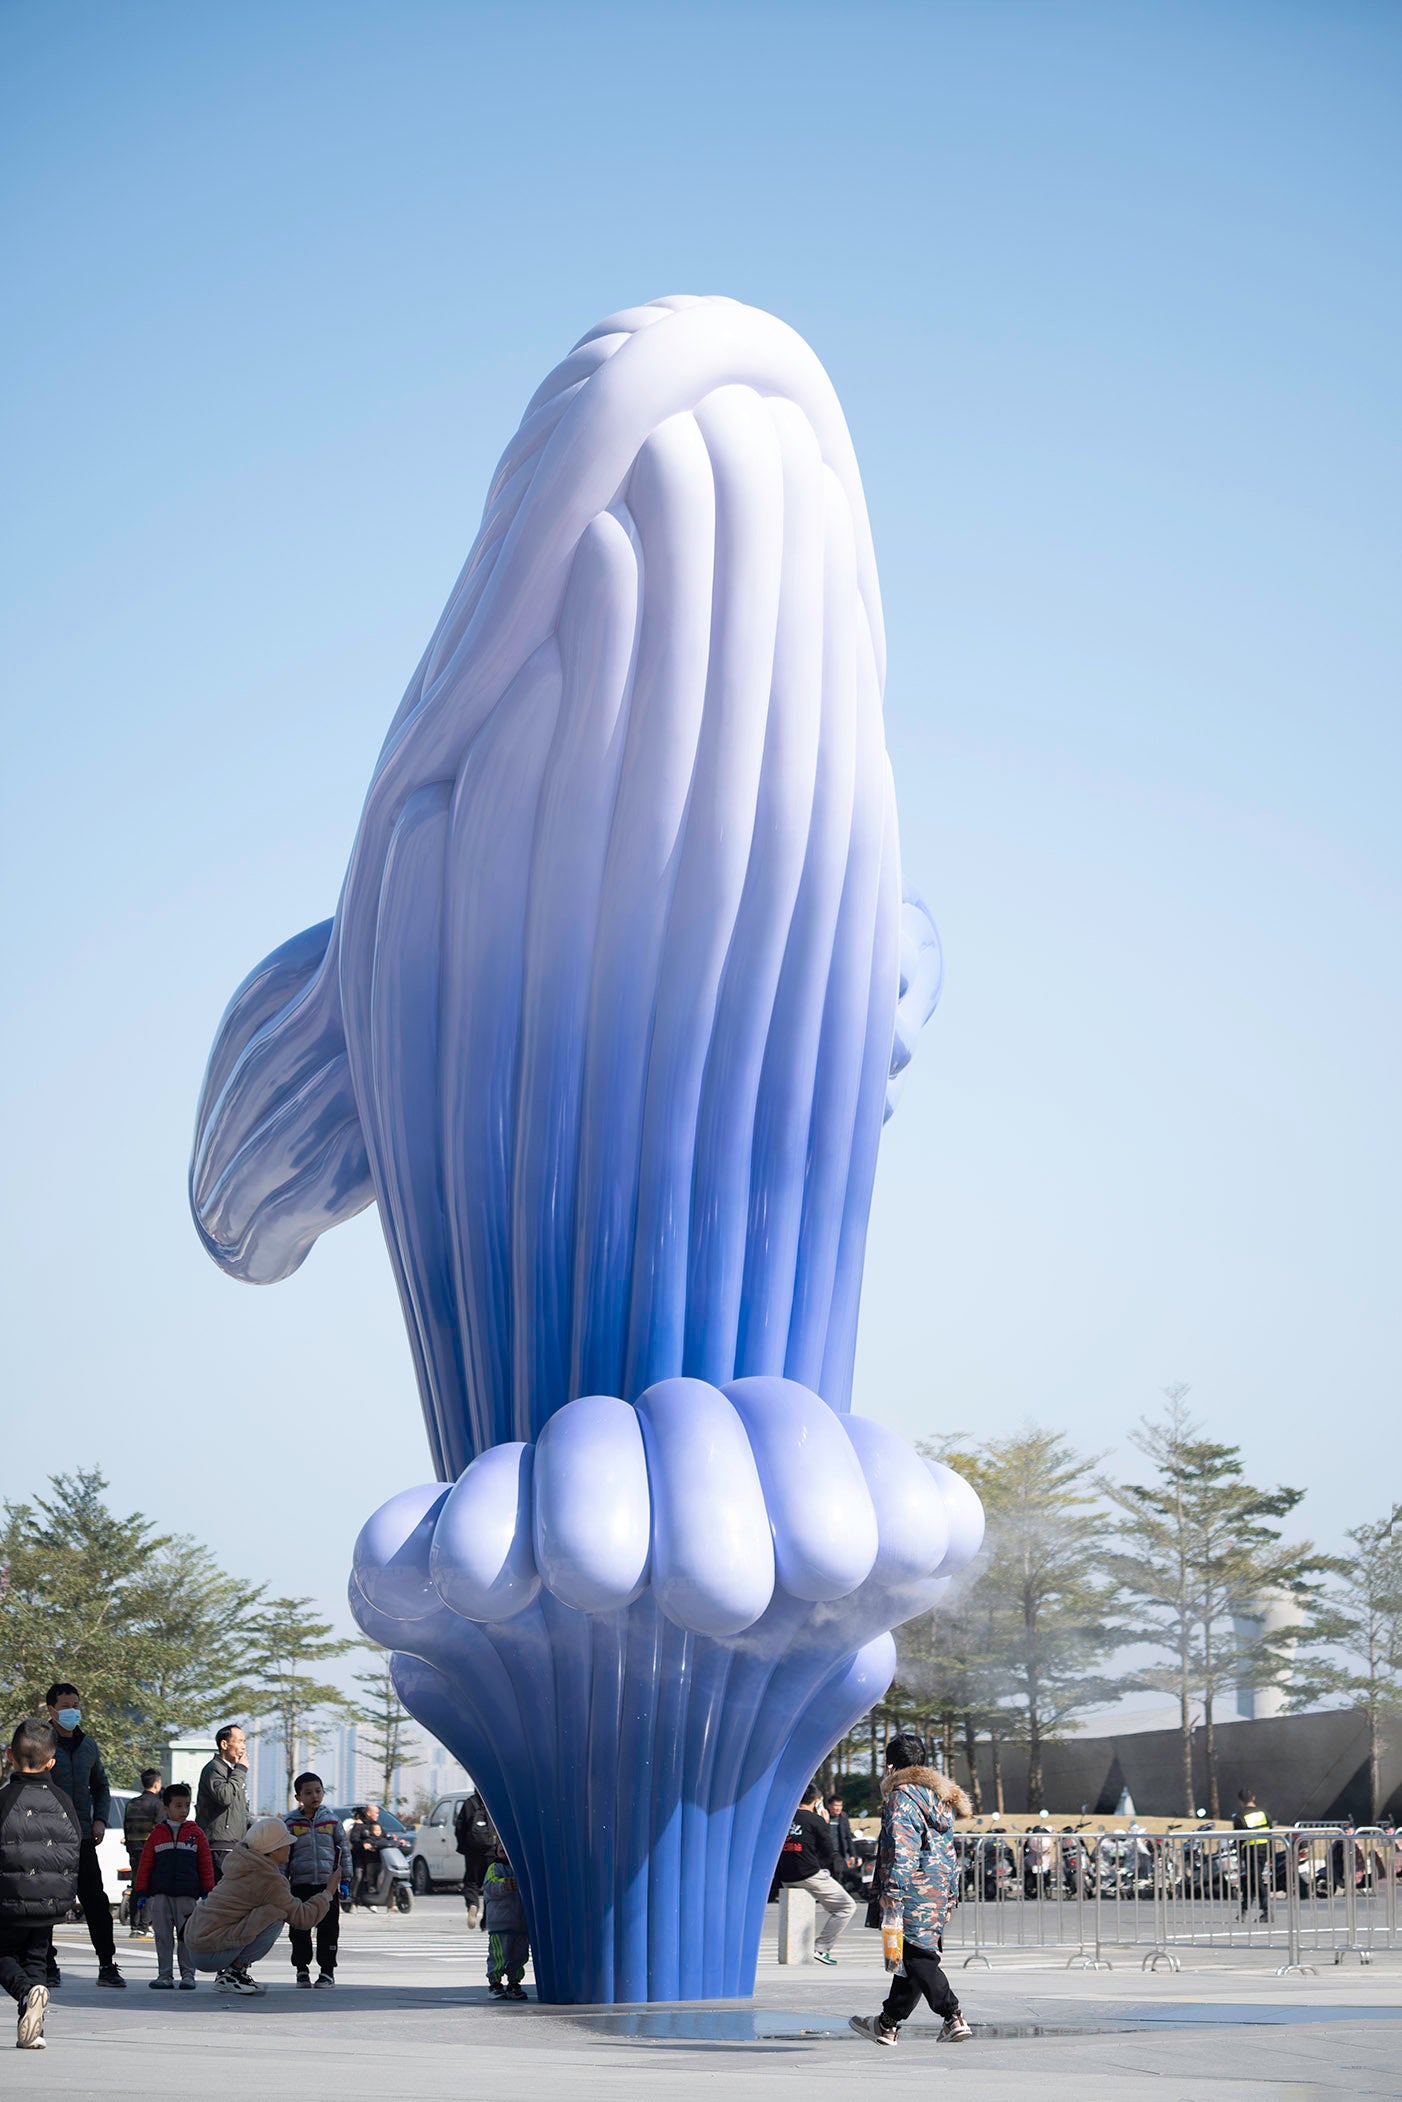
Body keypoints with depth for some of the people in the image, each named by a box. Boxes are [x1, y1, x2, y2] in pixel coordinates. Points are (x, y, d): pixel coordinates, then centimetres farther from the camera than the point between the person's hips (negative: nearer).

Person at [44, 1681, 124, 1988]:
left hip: (83, 1836, 4)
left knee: (96, 1902, 0)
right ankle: (47, 1966, 11)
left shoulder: (88, 1745, 14)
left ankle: (107, 1965, 3)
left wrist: (101, 1819, 8)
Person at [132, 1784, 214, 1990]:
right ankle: (164, 1975, 10)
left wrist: (207, 1892, 2)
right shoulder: (156, 1834, 7)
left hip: (187, 1895, -1)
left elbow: (206, 1865, 7)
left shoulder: (196, 1834, 7)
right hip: (160, 1895, 1)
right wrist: (141, 1893, 3)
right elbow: (145, 1865, 7)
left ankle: (188, 1974, 6)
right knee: (163, 1936, 4)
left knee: (187, 1936, -1)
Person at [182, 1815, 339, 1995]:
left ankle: (227, 1973, 13)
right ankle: (233, 1973, -8)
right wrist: (328, 1892, 5)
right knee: (277, 1915, -13)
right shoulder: (270, 1880, -14)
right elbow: (302, 1917, -7)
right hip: (211, 1955, -9)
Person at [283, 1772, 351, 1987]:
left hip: (328, 1883, 0)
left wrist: (344, 1879, 7)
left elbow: (344, 1850, 11)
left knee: (328, 1928, 0)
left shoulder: (332, 1820, 5)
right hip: (300, 1884, 0)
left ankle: (327, 1971, 9)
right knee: (299, 1929, 3)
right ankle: (302, 1969, 16)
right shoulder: (289, 1822, 1)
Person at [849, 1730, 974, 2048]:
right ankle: (888, 2025, 23)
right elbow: (948, 1852, 21)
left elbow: (900, 1847, -18)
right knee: (912, 1956, 13)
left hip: (913, 1891, -9)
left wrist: (892, 1890, -19)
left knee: (917, 1957, -7)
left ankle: (954, 2018, -16)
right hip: (939, 1893, 9)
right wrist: (949, 1899, 23)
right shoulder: (941, 1798, 18)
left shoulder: (901, 1795, -9)